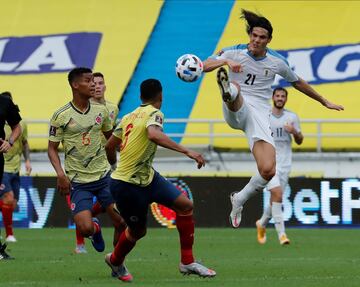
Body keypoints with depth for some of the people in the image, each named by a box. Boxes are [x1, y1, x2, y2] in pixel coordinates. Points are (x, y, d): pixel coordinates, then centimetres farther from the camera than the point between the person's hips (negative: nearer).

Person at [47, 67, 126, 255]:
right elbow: (52, 148, -3)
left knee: (121, 222, -3)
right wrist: (60, 174, -16)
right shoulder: (61, 116, -8)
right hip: (78, 181, -4)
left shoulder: (101, 110, 4)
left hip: (104, 176, 4)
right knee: (85, 229, -15)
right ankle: (95, 227, 23)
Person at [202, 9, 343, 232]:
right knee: (234, 88, -38)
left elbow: (298, 82, 25)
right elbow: (205, 66, -9)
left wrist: (324, 101, 32)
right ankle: (228, 93, -77)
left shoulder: (277, 62, 8)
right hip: (236, 111, -2)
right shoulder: (235, 53, 3)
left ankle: (239, 200, 12)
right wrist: (225, 62, -29)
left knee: (268, 170, -14)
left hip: (259, 115, 2)